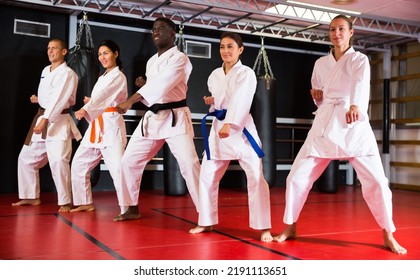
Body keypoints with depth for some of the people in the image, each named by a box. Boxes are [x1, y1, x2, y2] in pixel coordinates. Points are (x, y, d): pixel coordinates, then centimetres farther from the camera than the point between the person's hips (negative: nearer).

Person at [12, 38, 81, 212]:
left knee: (58, 161, -19)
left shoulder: (68, 74, -11)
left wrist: (45, 120, -27)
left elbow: (59, 99, -21)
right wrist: (38, 99, 7)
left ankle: (65, 202, -6)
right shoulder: (45, 70, 14)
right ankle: (31, 196, 27)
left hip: (59, 122, -8)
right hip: (41, 119, 9)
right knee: (26, 157, 13)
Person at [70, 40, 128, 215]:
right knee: (79, 164, 11)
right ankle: (86, 203, 23)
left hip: (111, 125, -9)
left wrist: (86, 109, -36)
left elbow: (104, 96, -22)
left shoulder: (118, 76, -6)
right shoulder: (103, 77, 21)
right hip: (97, 126, 9)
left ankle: (127, 209, -12)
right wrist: (90, 104, 6)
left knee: (117, 168, -17)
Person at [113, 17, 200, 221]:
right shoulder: (151, 62, 16)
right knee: (129, 161, 8)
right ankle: (133, 208, 24)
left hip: (175, 117, -7)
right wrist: (143, 86, 0)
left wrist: (131, 100, -29)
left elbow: (162, 84, -24)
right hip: (152, 117, 8)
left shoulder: (180, 58, -8)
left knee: (189, 163, -16)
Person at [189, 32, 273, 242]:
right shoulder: (215, 75, 11)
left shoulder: (246, 73, -7)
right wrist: (211, 102, 0)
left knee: (256, 177, -8)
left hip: (241, 128, -6)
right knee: (207, 177, 8)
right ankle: (207, 222, 24)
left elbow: (241, 100, -23)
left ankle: (263, 228, 2)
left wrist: (230, 124, -36)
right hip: (218, 127, 6)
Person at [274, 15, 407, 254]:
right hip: (324, 125, 4)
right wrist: (316, 95, 1)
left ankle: (388, 235, 10)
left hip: (353, 126, -3)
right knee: (297, 177, 0)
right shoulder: (321, 63, 13)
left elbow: (361, 83, -24)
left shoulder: (360, 60, 0)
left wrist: (355, 106, -45)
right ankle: (291, 227, 19)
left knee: (376, 181, -10)